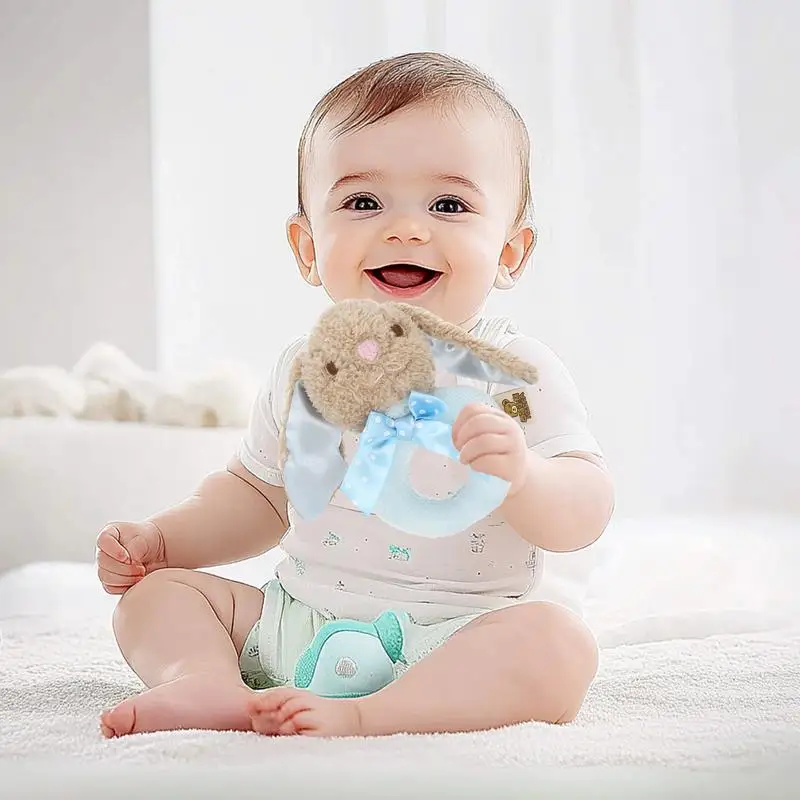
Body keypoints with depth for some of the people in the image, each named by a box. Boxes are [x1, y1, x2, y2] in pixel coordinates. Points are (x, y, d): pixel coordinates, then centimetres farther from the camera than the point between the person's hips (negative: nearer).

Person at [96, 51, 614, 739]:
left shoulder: (517, 373, -10)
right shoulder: (305, 372, 5)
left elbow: (584, 517, -17)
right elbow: (260, 495, 21)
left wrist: (521, 476, -39)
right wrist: (160, 538, 8)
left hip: (459, 637, -5)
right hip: (298, 625, 5)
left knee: (558, 643, -33)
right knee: (155, 590, 2)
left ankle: (362, 717, -36)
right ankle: (211, 682, -25)